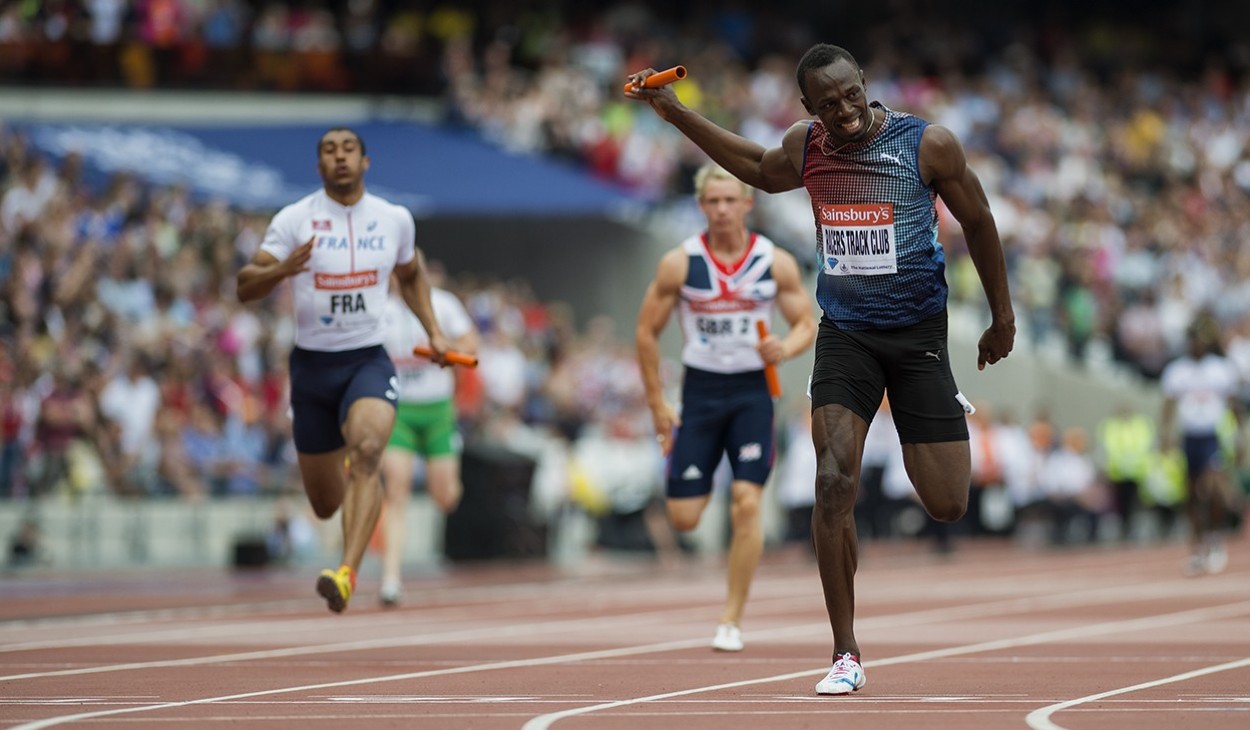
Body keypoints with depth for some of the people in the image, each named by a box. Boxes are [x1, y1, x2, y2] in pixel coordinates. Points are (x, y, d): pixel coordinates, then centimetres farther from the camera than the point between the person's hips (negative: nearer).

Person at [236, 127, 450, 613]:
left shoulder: (396, 220, 4)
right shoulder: (294, 219, -4)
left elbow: (411, 273, 25)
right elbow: (245, 288, -9)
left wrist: (433, 330, 16)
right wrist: (281, 269, -29)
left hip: (368, 362, 0)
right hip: (312, 365, 0)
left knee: (367, 450, -31)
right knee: (326, 506, 8)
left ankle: (347, 574, -38)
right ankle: (344, 474, 49)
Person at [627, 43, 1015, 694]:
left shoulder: (929, 144, -12)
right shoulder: (805, 147, -1)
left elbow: (978, 222, 3)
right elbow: (760, 170, 23)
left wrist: (1002, 316, 11)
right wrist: (676, 115, 18)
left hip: (918, 333, -2)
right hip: (844, 333, 2)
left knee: (947, 506, -2)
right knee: (834, 482, -17)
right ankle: (846, 655, -8)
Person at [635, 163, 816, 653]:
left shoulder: (777, 263, -3)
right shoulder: (679, 263, -5)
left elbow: (807, 324, 3)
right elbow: (647, 332, 2)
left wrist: (786, 348, -20)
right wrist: (657, 405, -1)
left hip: (752, 391, 0)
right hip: (700, 389, 0)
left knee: (746, 502, -14)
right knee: (683, 518, -3)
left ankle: (732, 621, -4)